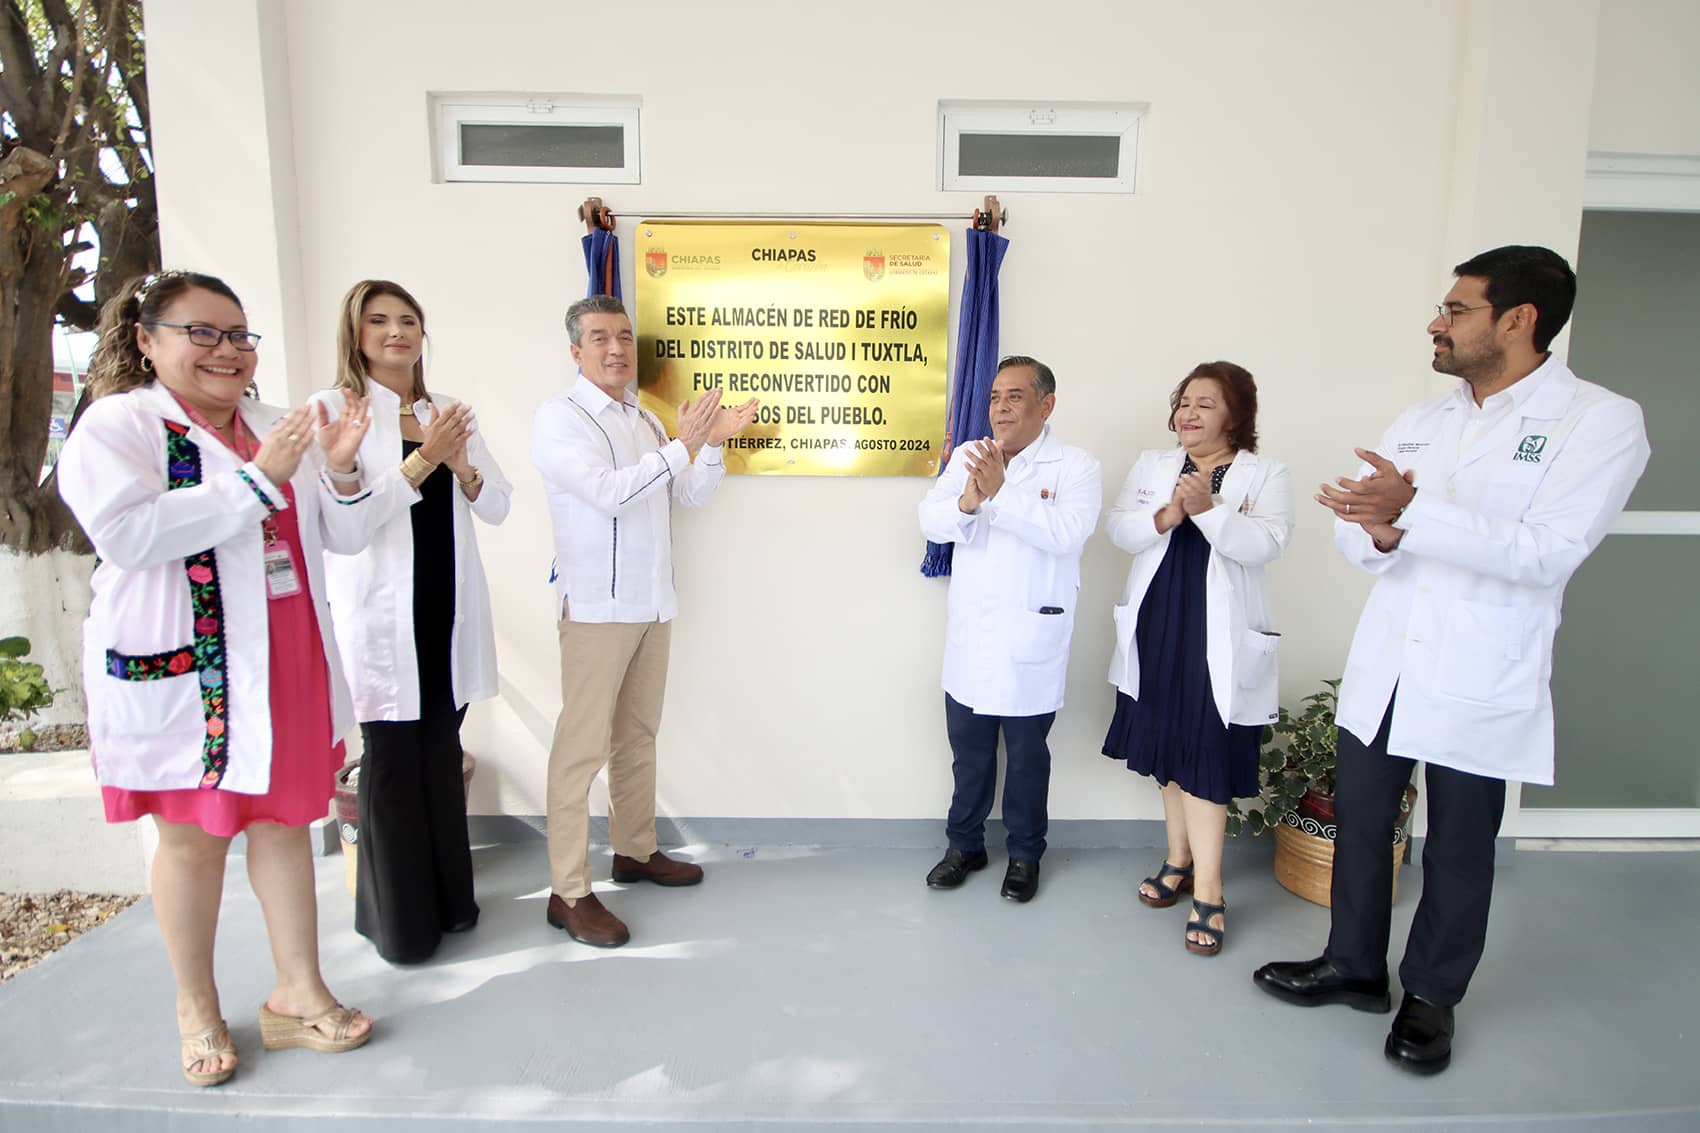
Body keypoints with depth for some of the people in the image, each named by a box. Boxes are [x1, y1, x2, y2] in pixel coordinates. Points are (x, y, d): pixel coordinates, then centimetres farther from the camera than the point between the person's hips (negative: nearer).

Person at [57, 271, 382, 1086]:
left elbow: (343, 537, 11)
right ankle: (196, 1009, 29)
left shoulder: (279, 429, 12)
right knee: (193, 834, 9)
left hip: (286, 664, 5)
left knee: (285, 820, 11)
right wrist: (257, 482, -21)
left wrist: (340, 471, -9)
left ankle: (298, 991, 25)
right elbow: (125, 531, -22)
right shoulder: (116, 424, -5)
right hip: (183, 670, -5)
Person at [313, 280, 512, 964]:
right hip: (383, 615, -4)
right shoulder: (334, 409, -2)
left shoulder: (446, 414, 13)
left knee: (443, 753, 12)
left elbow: (497, 506, 9)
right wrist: (424, 458, -19)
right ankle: (398, 922, 18)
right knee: (392, 761, 3)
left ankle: (450, 900, 26)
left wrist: (461, 464, -10)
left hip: (451, 611, 5)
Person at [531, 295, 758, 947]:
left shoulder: (644, 420, 17)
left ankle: (635, 851, 30)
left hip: (652, 601, 8)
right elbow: (607, 493, -21)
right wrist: (683, 446, -25)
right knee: (582, 745, -5)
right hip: (595, 606, -7)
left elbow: (692, 495, 14)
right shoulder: (560, 418, -7)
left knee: (637, 735, 16)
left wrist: (714, 442, -3)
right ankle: (568, 893, 3)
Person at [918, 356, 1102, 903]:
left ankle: (1025, 854, 31)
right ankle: (965, 844, 34)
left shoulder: (1076, 466, -6)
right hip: (969, 635, 4)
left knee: (1027, 752, 11)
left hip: (1031, 639, -3)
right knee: (968, 746, 15)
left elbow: (1067, 532, -22)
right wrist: (966, 503, -25)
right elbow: (931, 522, -4)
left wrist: (1002, 493, -32)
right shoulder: (967, 456, 6)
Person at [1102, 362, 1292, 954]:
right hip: (1156, 627, 4)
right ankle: (1179, 861, 31)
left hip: (1220, 638, -4)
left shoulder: (1266, 475, -1)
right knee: (1169, 749, 14)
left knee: (1205, 756, -3)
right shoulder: (1152, 464, 10)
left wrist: (1209, 509, -28)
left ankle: (1207, 892, 7)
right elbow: (1117, 528, -1)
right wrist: (1165, 517, -19)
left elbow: (1265, 545, -15)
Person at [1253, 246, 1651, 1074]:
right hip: (1383, 668, 5)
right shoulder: (1418, 423, 8)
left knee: (1458, 851, 11)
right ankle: (1354, 967, 35)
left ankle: (1430, 997, 33)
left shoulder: (1601, 421, -8)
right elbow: (1353, 534, 5)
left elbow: (1548, 552, -20)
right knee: (1359, 825, 14)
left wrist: (1414, 512, -29)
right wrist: (1381, 533, -18)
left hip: (1481, 685, -5)